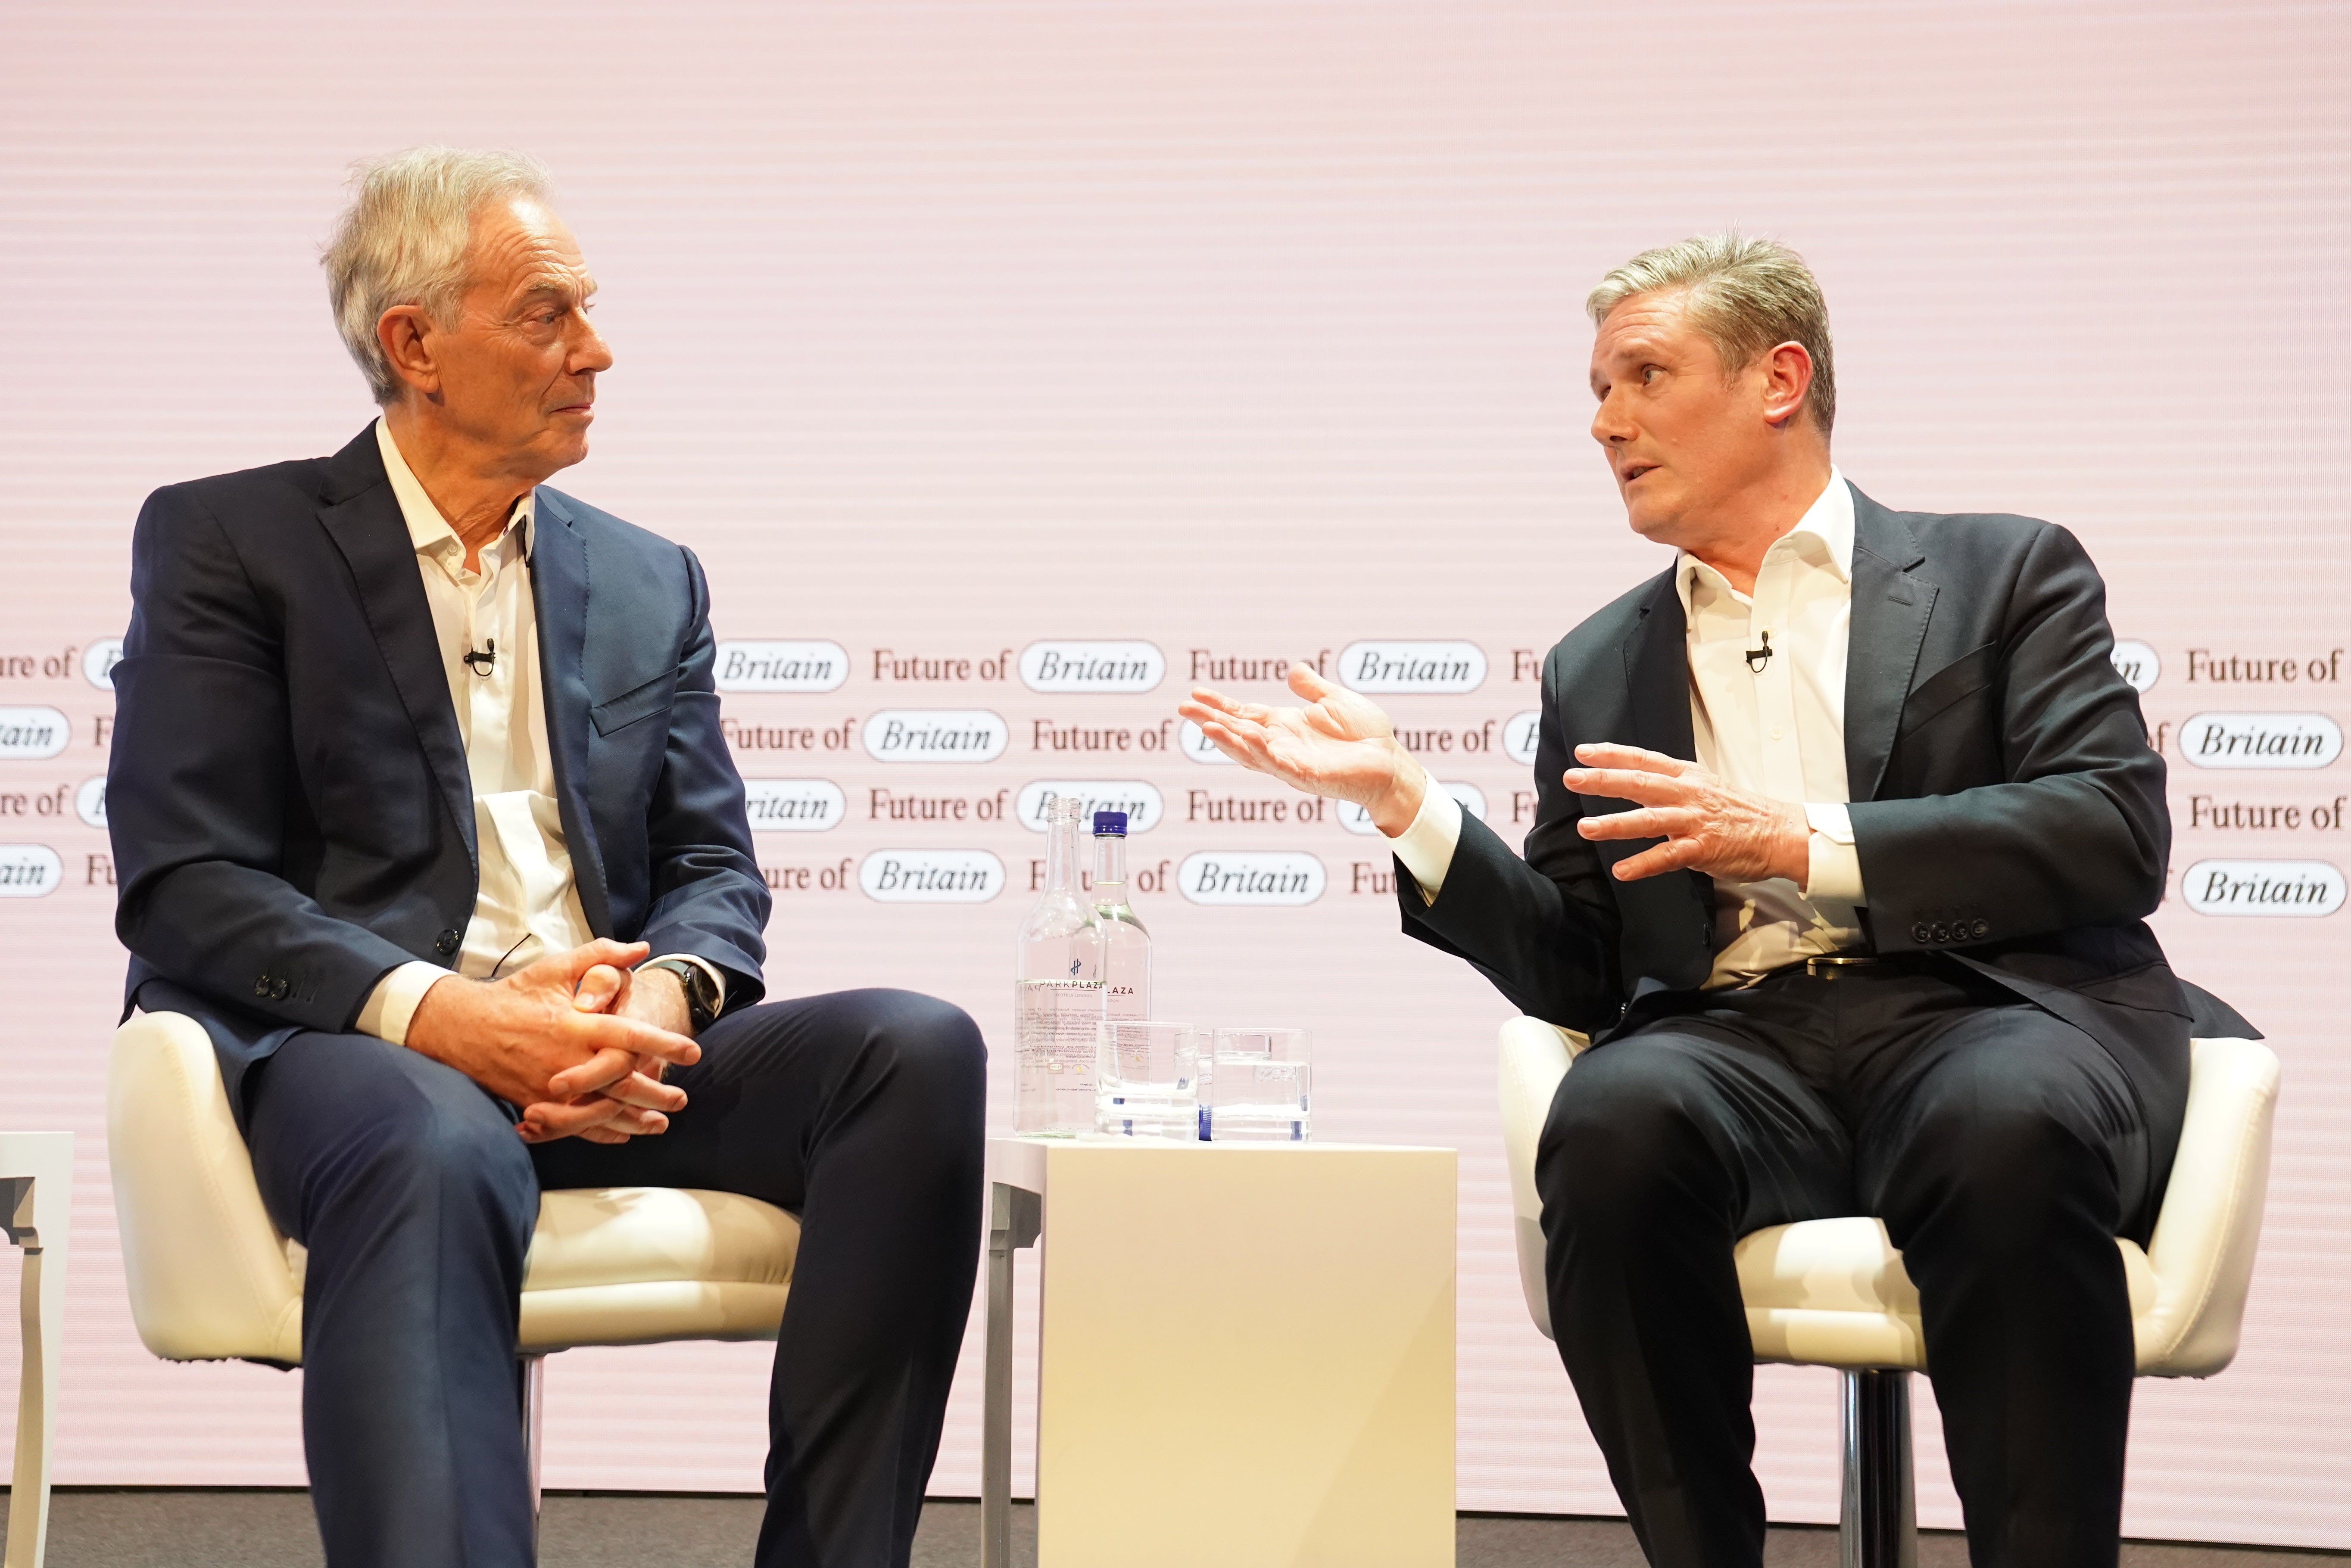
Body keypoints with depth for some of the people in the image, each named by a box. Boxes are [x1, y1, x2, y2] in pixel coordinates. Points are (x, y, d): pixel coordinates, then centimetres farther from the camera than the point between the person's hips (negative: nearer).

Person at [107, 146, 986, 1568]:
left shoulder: (651, 581, 21)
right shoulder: (226, 542, 6)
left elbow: (715, 867, 15)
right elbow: (183, 883, -4)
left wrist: (663, 998, -11)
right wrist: (441, 1013, -20)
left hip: (606, 1058, 5)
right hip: (350, 1044, -5)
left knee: (919, 1051, -23)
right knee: (436, 1153, -41)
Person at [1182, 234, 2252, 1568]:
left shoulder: (2003, 573, 14)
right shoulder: (1599, 669, 25)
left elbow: (2119, 832, -1)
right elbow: (1574, 970, 18)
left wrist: (1800, 845, -8)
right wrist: (1404, 800, 3)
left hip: (1985, 1010, -2)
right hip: (1736, 1036, 2)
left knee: (2010, 1130, -39)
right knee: (1614, 1125, -34)